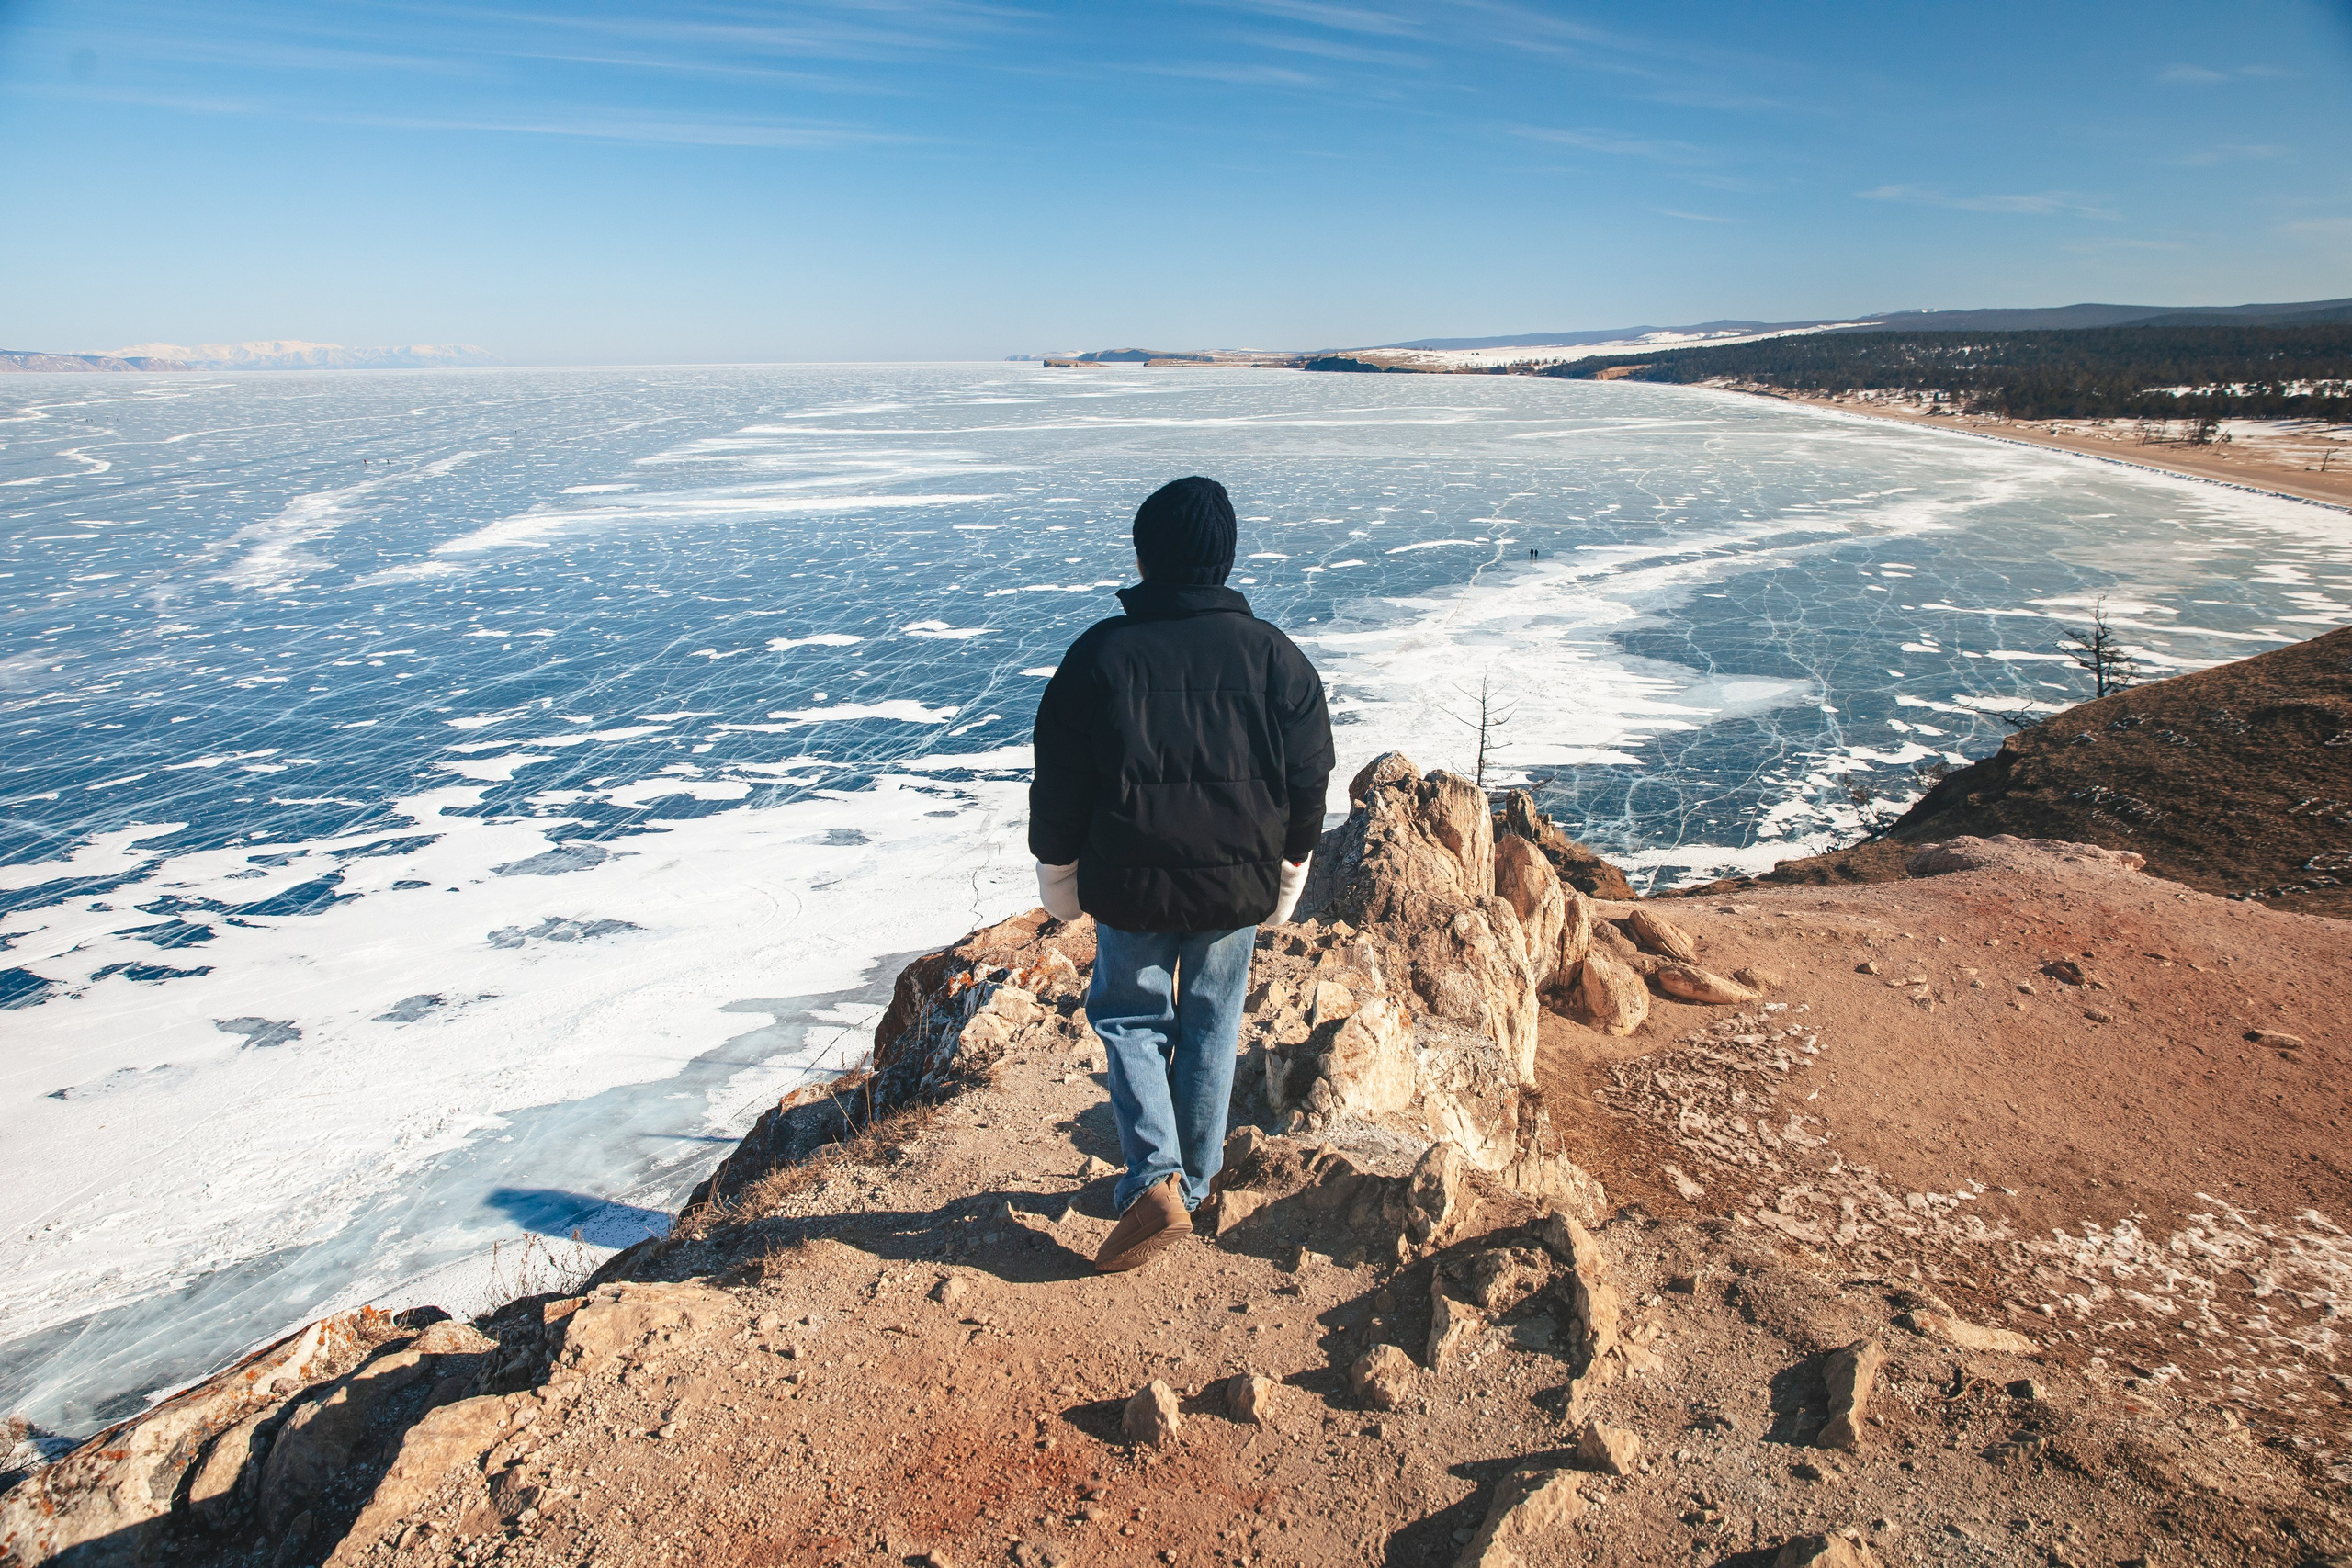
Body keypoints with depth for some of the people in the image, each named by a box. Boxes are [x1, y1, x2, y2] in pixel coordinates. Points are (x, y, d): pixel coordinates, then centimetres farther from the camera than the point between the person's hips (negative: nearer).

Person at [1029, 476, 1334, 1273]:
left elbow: (1057, 785, -4)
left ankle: (1154, 1180, 0)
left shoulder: (1097, 656, -9)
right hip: (1237, 883, 2)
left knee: (1130, 1017, 15)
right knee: (1210, 1025, 18)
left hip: (1129, 883, -2)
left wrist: (1060, 879, 10)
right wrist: (1286, 868, 17)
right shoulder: (1275, 656, -4)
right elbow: (1309, 782, 3)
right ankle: (1194, 1180, 30)